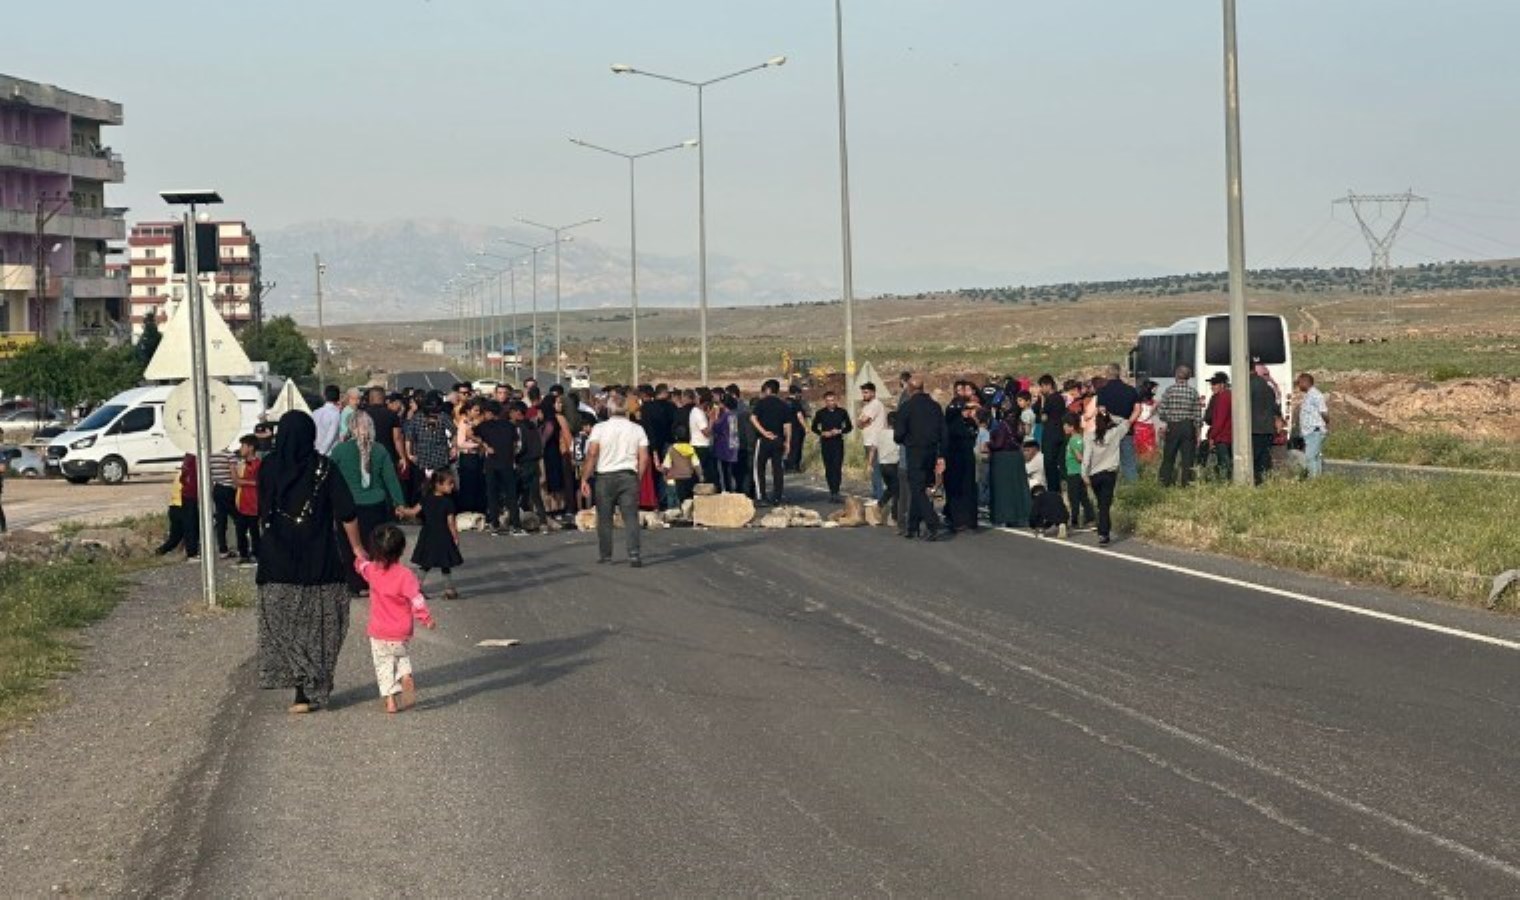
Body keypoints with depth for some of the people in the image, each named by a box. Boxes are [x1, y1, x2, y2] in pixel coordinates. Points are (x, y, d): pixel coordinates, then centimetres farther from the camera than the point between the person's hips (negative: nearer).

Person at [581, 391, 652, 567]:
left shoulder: (600, 428, -2)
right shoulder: (637, 429, 4)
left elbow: (592, 454, -9)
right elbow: (644, 458, 1)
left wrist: (584, 479, -5)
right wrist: (638, 479, 11)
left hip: (605, 476, -1)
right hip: (629, 476, 1)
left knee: (604, 518, 9)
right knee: (631, 516, -3)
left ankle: (605, 555, 15)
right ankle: (634, 554, -14)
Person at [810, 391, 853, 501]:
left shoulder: (842, 412, 4)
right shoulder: (820, 413, 4)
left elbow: (849, 427, 9)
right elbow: (814, 428, 11)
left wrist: (839, 431, -10)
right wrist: (822, 433, -8)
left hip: (838, 442, -1)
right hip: (825, 442, 1)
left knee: (837, 467, -11)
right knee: (828, 467, 4)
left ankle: (835, 492, -16)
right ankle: (832, 490, 14)